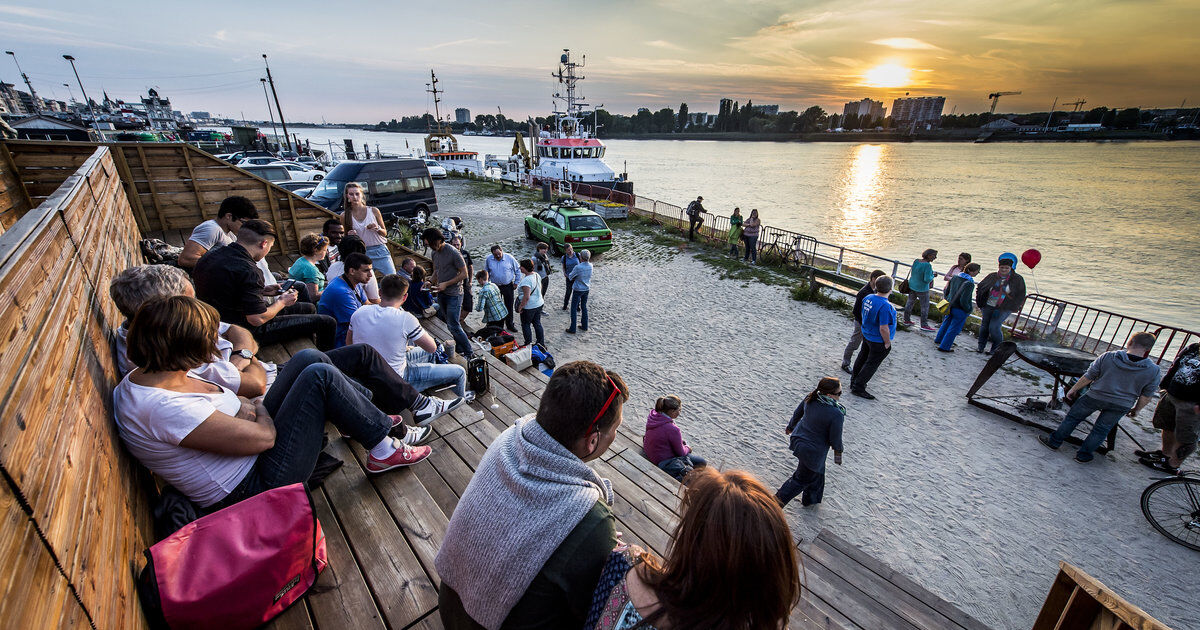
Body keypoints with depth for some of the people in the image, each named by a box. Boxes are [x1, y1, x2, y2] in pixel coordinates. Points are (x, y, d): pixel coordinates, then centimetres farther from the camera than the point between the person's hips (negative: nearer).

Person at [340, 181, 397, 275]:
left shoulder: (373, 210, 0)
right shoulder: (345, 215, 3)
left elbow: (385, 233, 8)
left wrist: (377, 229, -12)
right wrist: (349, 235, -8)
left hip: (380, 251, 0)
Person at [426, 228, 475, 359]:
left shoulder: (453, 253, -16)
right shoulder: (435, 253, 8)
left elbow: (464, 274, -14)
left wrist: (446, 284, -18)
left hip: (454, 294, -8)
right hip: (441, 294, 8)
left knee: (453, 326, -10)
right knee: (449, 323, 12)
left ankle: (470, 353, 1)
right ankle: (459, 349, 23)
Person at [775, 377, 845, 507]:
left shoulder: (810, 398, -12)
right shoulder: (836, 415, -32)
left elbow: (797, 413, 3)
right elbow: (835, 438, -19)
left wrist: (790, 427, 21)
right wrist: (838, 451, 2)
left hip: (798, 439, 8)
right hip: (813, 451, -8)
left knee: (817, 471, 31)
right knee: (801, 479, 13)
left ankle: (811, 499, 51)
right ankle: (777, 501, 20)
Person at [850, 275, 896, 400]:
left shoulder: (868, 298, -5)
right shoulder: (885, 306, -29)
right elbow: (883, 329, -27)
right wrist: (887, 343, -13)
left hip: (866, 335, 8)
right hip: (879, 341, -8)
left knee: (863, 357, 24)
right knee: (872, 364, 6)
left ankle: (854, 381, 39)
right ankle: (858, 388, 13)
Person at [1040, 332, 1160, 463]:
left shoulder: (1107, 357, -16)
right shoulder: (1153, 370, -9)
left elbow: (1088, 377, -10)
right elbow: (1146, 397, -2)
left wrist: (1073, 389, 4)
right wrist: (1135, 410, 14)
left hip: (1096, 397, -2)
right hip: (1120, 406, 2)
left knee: (1073, 417, 13)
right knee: (1101, 430, 15)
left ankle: (1054, 442, 21)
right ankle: (1083, 454, 21)